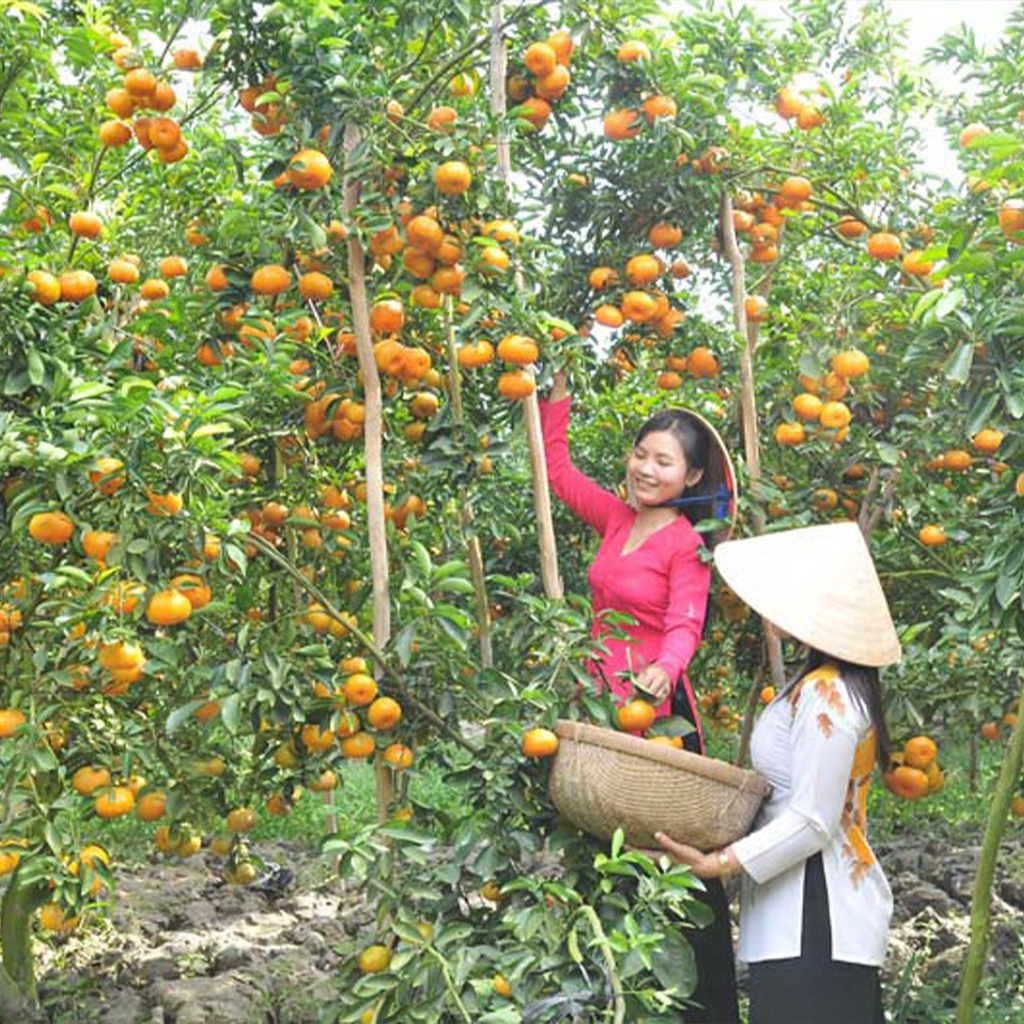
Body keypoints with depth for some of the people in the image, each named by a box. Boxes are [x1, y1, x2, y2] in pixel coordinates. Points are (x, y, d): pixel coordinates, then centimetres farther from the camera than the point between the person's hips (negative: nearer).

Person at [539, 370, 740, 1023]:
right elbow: (558, 468, 17)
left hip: (658, 703, -7)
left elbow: (685, 626, -22)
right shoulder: (617, 518, 7)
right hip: (603, 698, 7)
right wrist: (558, 393, 11)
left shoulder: (686, 545, -10)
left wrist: (664, 669, -43)